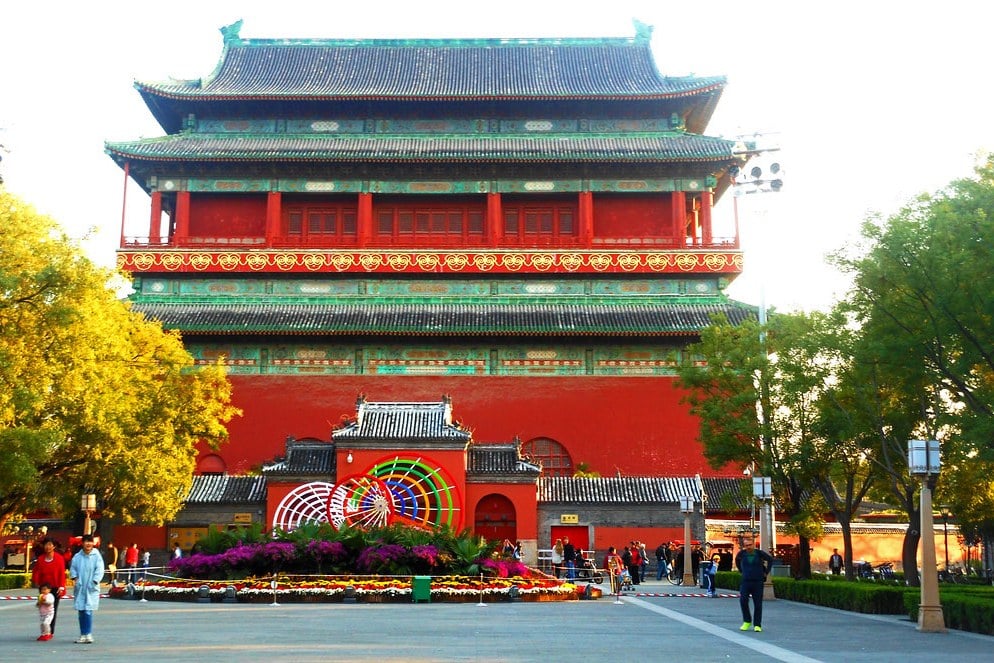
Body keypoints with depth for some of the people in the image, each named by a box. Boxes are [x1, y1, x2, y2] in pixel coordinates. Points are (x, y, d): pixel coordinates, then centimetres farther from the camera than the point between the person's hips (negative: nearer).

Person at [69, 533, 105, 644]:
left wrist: (94, 582, -14)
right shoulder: (77, 556, 4)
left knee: (88, 611, -12)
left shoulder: (96, 556, -5)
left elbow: (99, 570, -6)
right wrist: (75, 577, -6)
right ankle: (83, 635, 18)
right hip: (80, 588, 4)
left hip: (91, 589, -4)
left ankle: (88, 634, -8)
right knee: (81, 612, 9)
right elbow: (73, 568, 9)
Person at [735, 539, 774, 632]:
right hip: (745, 582, 1)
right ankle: (747, 622, 5)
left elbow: (770, 560, 11)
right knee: (743, 600, -12)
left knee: (758, 604, 1)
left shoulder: (760, 553, -6)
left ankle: (757, 625, 8)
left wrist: (766, 572, 8)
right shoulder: (742, 553, -1)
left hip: (758, 582, -1)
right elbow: (737, 560, 21)